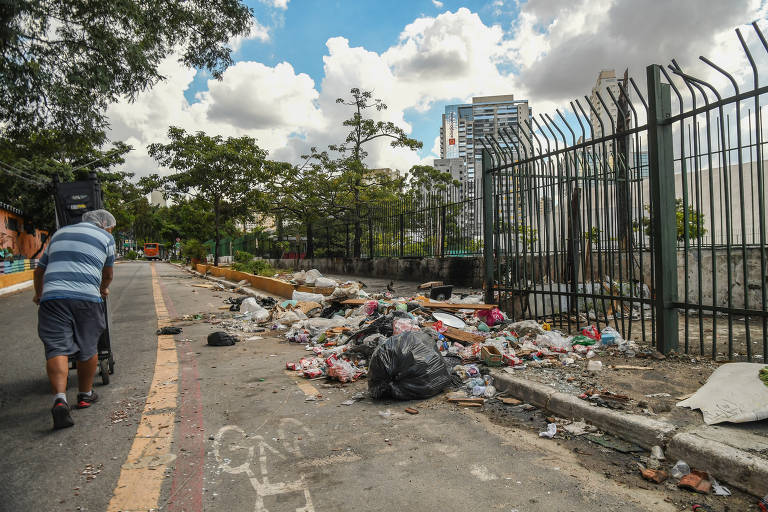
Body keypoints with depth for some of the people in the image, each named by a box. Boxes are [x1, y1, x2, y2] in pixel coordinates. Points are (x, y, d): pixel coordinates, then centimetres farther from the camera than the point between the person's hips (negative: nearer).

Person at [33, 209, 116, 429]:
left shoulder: (59, 233, 25)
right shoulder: (105, 238, 13)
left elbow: (39, 270, 32)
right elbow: (107, 274, 24)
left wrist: (39, 294, 50)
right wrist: (103, 289, 46)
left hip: (52, 296, 3)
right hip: (87, 297, -2)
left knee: (57, 348, -2)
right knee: (88, 349, 12)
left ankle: (60, 399, -19)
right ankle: (85, 395, 26)